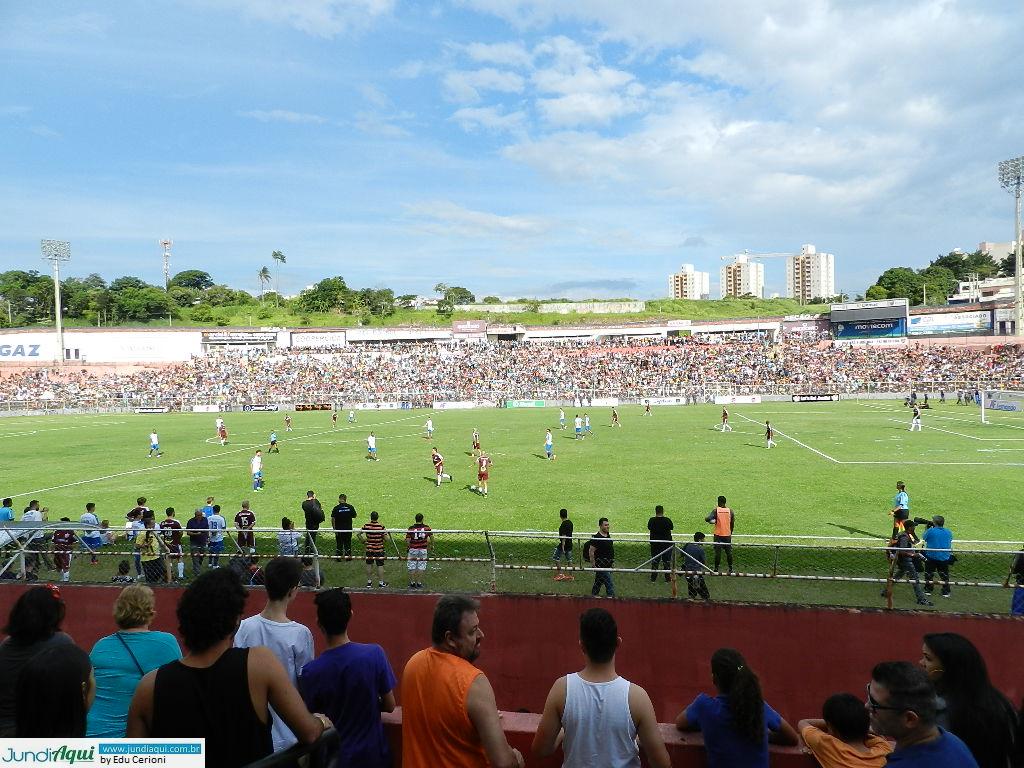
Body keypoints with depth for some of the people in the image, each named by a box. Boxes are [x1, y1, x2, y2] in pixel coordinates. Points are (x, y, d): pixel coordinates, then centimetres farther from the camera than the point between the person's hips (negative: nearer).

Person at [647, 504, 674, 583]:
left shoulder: (652, 520, -11)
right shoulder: (667, 520, -14)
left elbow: (649, 529, 2)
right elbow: (671, 529, -1)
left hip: (655, 543, 1)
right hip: (666, 543, -1)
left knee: (654, 560, 13)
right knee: (667, 560, 11)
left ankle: (653, 577, 17)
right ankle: (668, 578, 15)